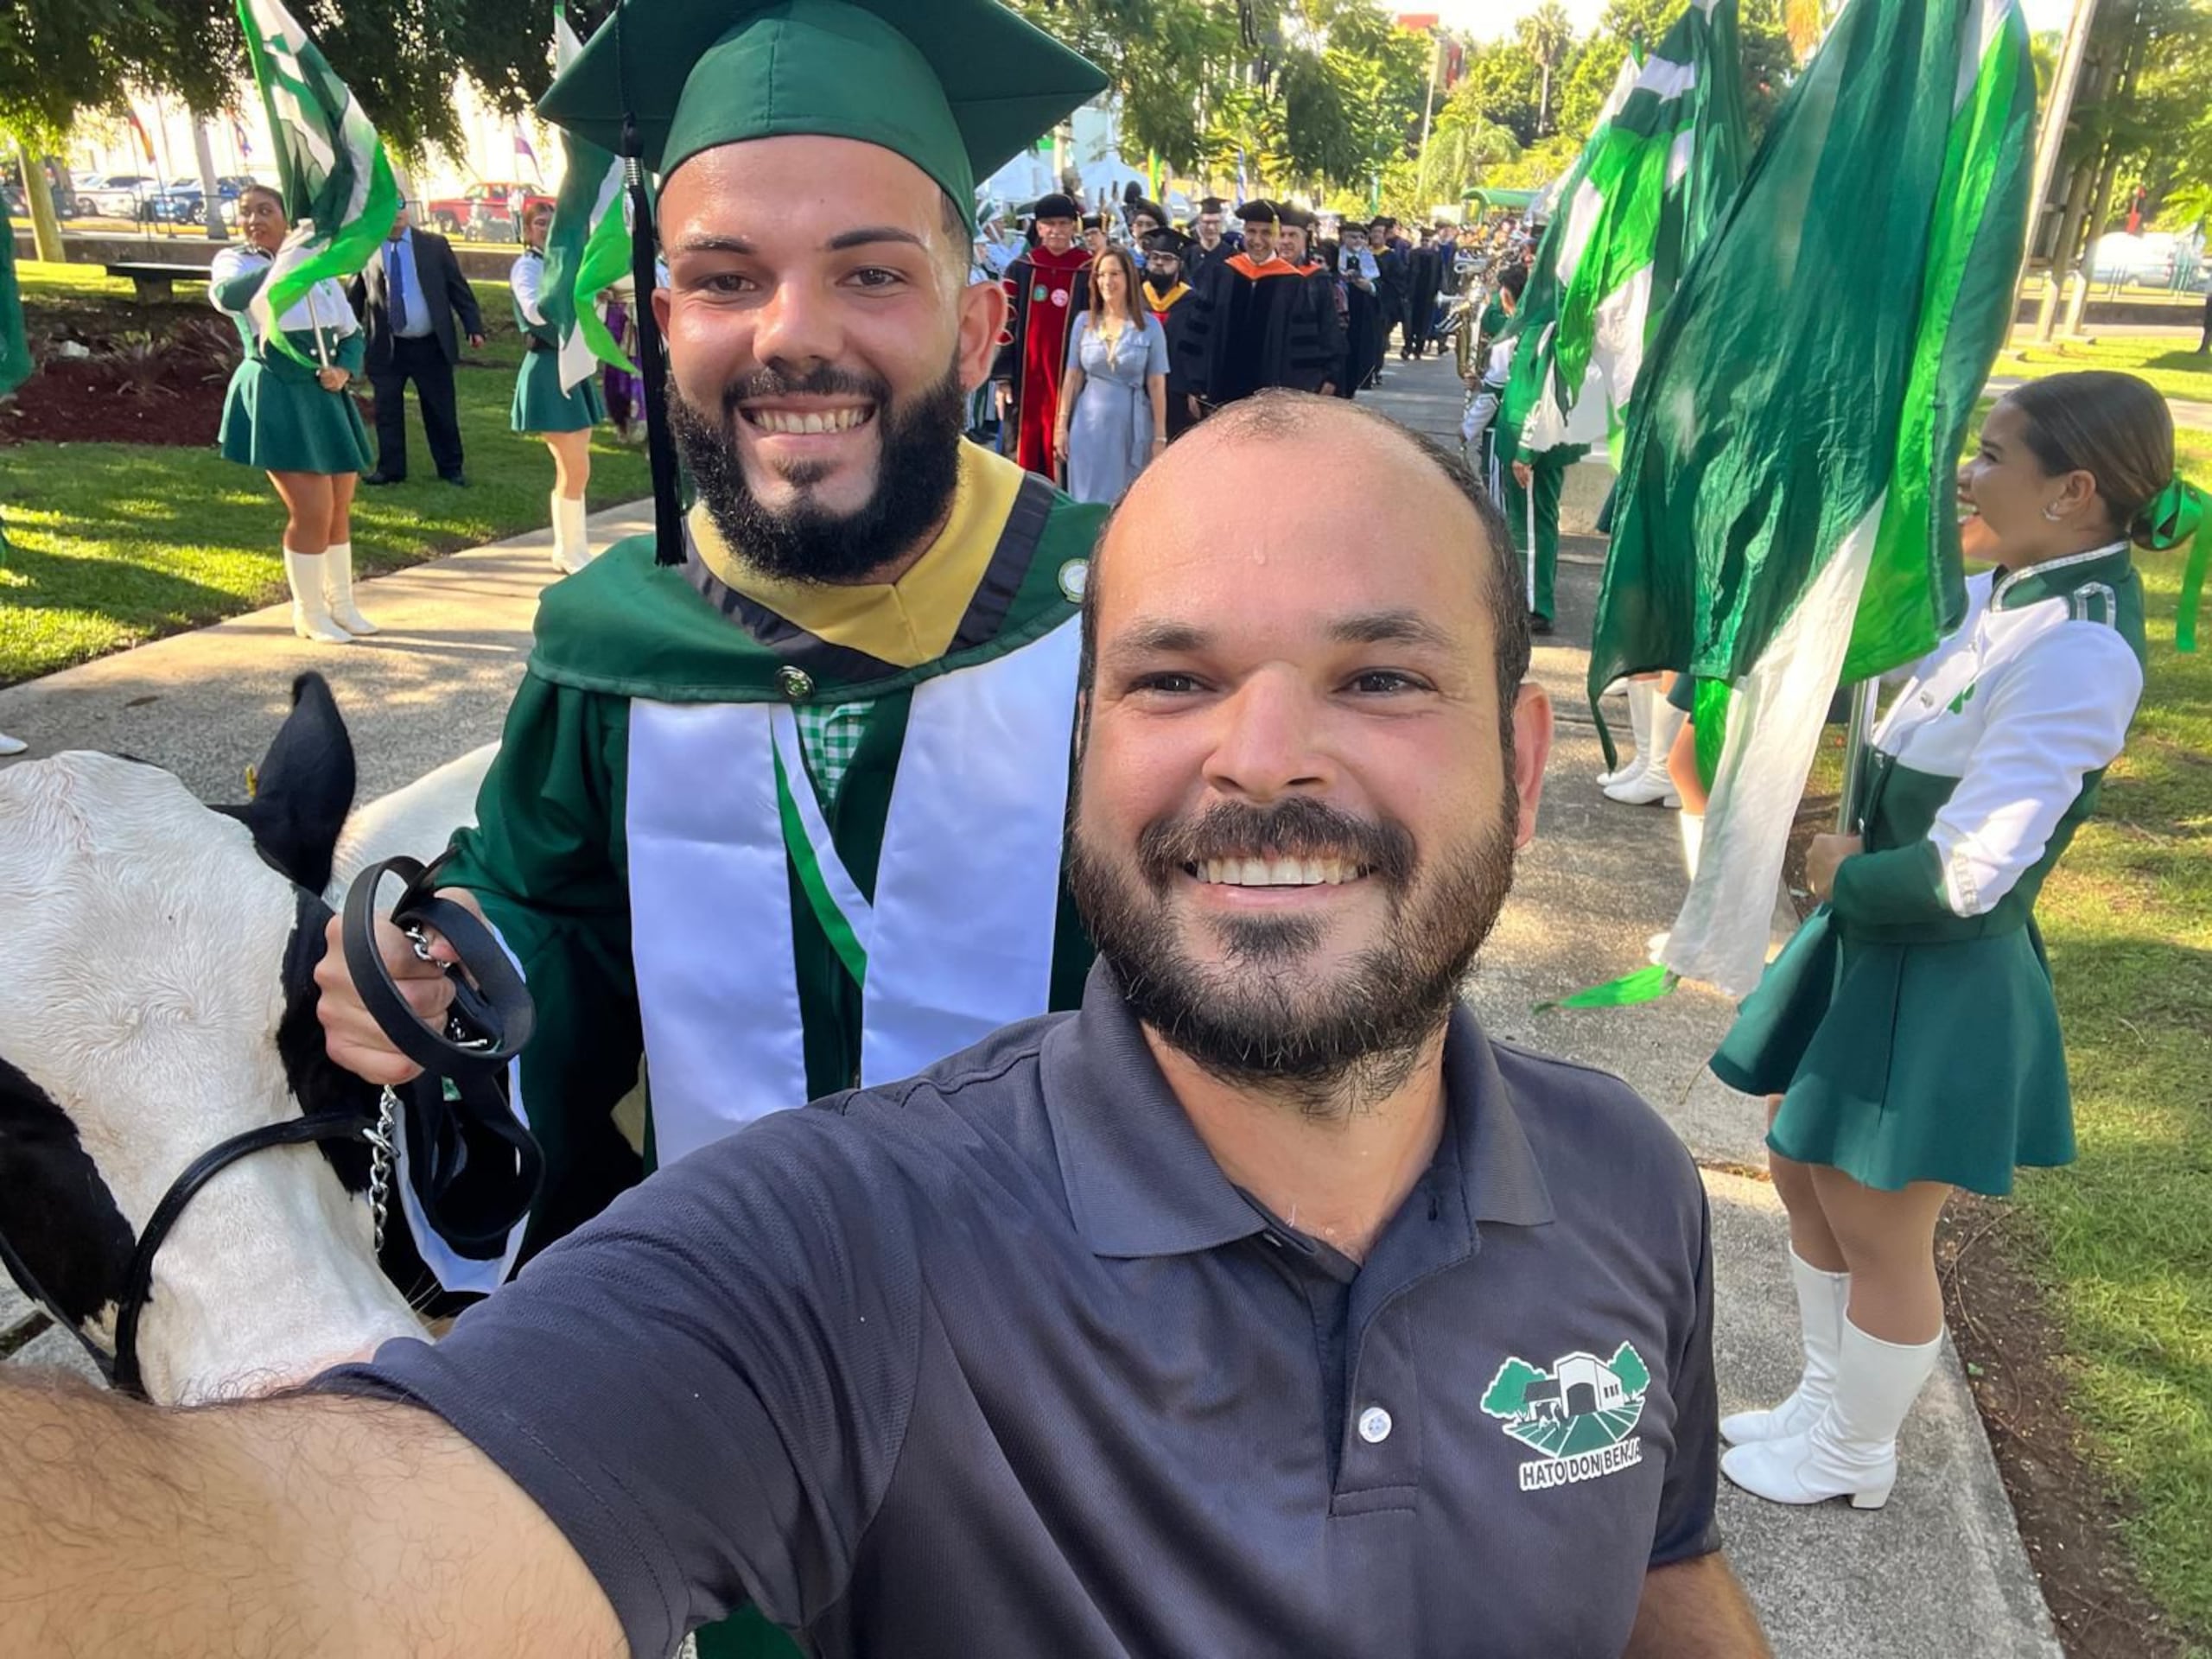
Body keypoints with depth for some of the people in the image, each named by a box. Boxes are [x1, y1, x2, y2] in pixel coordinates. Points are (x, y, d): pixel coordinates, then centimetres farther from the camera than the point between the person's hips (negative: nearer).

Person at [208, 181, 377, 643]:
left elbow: (352, 332, 14)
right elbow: (228, 297, -27)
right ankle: (310, 615, 8)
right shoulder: (234, 261, -3)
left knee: (340, 510, 11)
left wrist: (344, 370, -5)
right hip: (277, 398, -5)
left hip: (326, 398, 5)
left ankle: (342, 604, 27)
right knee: (312, 512, -9)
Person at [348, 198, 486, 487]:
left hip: (431, 346, 0)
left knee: (441, 411, 7)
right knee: (387, 412, 6)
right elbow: (353, 297, 6)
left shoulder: (435, 244, 2)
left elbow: (459, 287, 4)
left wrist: (473, 326, -3)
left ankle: (450, 468, 20)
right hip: (386, 347, 0)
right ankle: (390, 469, 18)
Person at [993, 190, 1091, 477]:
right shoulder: (1020, 270, 5)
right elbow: (1005, 326, 5)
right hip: (1025, 380, 2)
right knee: (1027, 452, 6)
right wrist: (1002, 378, -1)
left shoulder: (1088, 272, 0)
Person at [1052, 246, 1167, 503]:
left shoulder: (1149, 325, -2)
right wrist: (1061, 425, 3)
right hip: (1090, 424, 1)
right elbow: (1072, 376, 6)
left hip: (1132, 426, -1)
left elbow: (1157, 384, -2)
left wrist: (1160, 436, -4)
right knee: (1089, 499, 4)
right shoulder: (1083, 321, 2)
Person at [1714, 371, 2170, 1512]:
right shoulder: (2005, 598, 0)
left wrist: (1845, 875, -12)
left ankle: (1853, 1458, 35)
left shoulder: (2077, 653, -26)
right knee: (1804, 1171, 21)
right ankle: (1824, 1406, 43)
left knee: (1875, 1230, 9)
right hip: (1873, 945, 9)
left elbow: (1968, 875, -28)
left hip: (1938, 980, -9)